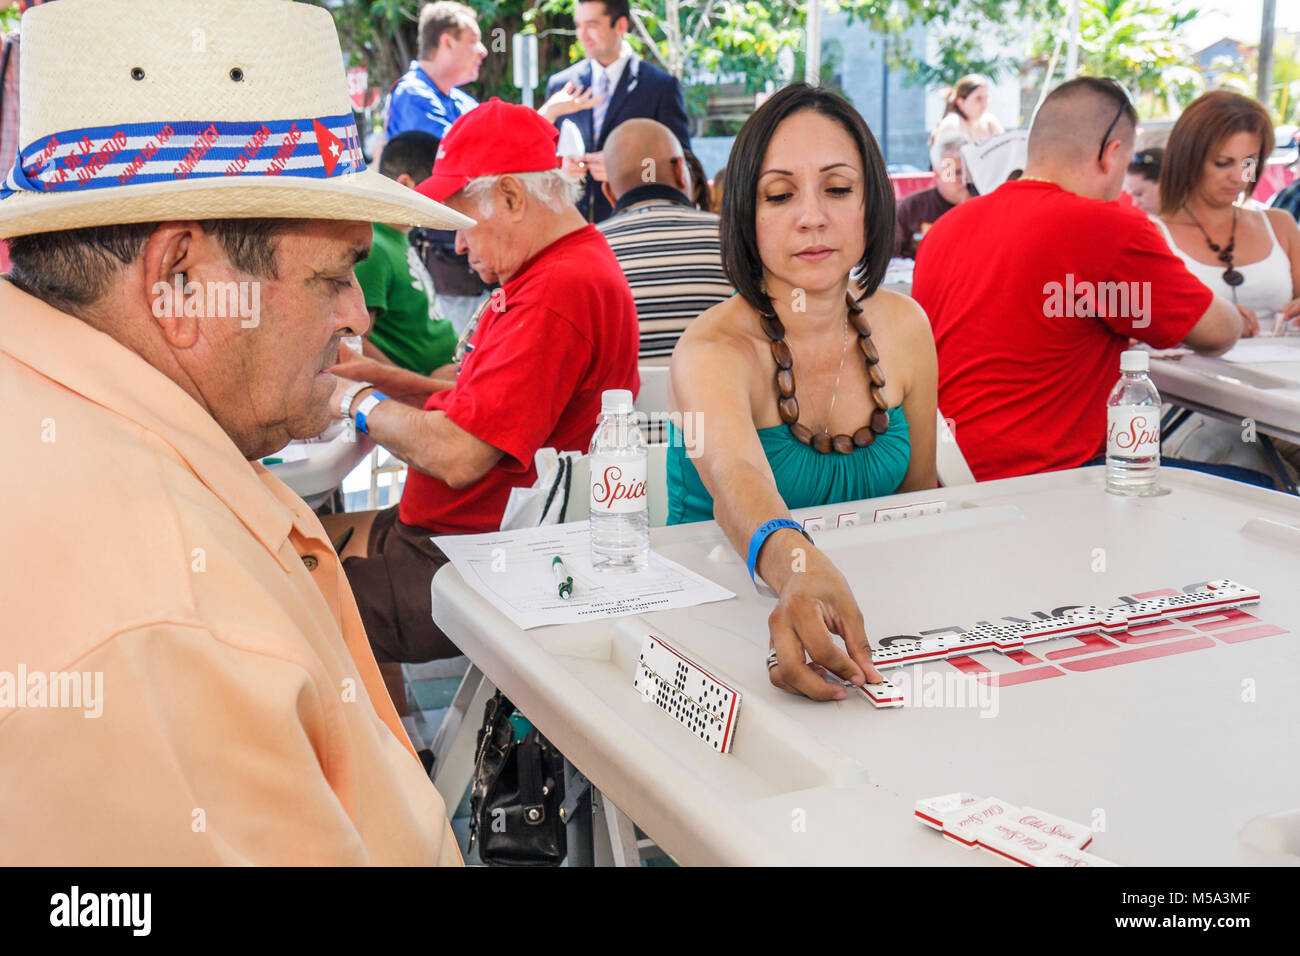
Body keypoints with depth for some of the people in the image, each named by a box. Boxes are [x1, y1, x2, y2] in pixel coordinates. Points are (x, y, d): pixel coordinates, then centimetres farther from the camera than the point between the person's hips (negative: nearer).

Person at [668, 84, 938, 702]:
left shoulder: (903, 327, 0)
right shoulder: (713, 350, -17)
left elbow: (919, 492, 11)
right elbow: (737, 482, -38)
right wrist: (795, 565, -60)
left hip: (860, 620, 5)